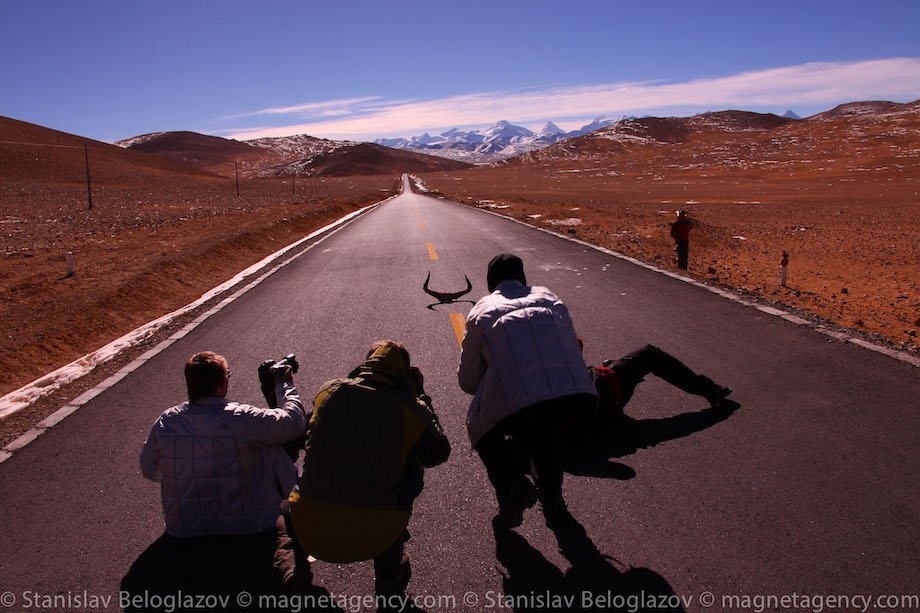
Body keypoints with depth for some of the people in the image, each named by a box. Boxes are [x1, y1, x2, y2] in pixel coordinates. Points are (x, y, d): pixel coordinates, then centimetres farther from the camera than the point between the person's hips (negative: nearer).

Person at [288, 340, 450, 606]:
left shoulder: (329, 391, -1)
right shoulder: (410, 409, -8)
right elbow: (438, 453, 9)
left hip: (309, 532, 3)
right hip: (371, 540, -2)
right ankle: (390, 581, 37)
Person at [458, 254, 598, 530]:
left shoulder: (481, 311, 20)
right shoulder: (548, 297, 27)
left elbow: (467, 382, 24)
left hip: (518, 405, -3)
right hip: (580, 398, 4)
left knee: (481, 430, 28)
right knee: (547, 431, 38)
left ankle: (512, 484, 8)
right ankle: (552, 498, 34)